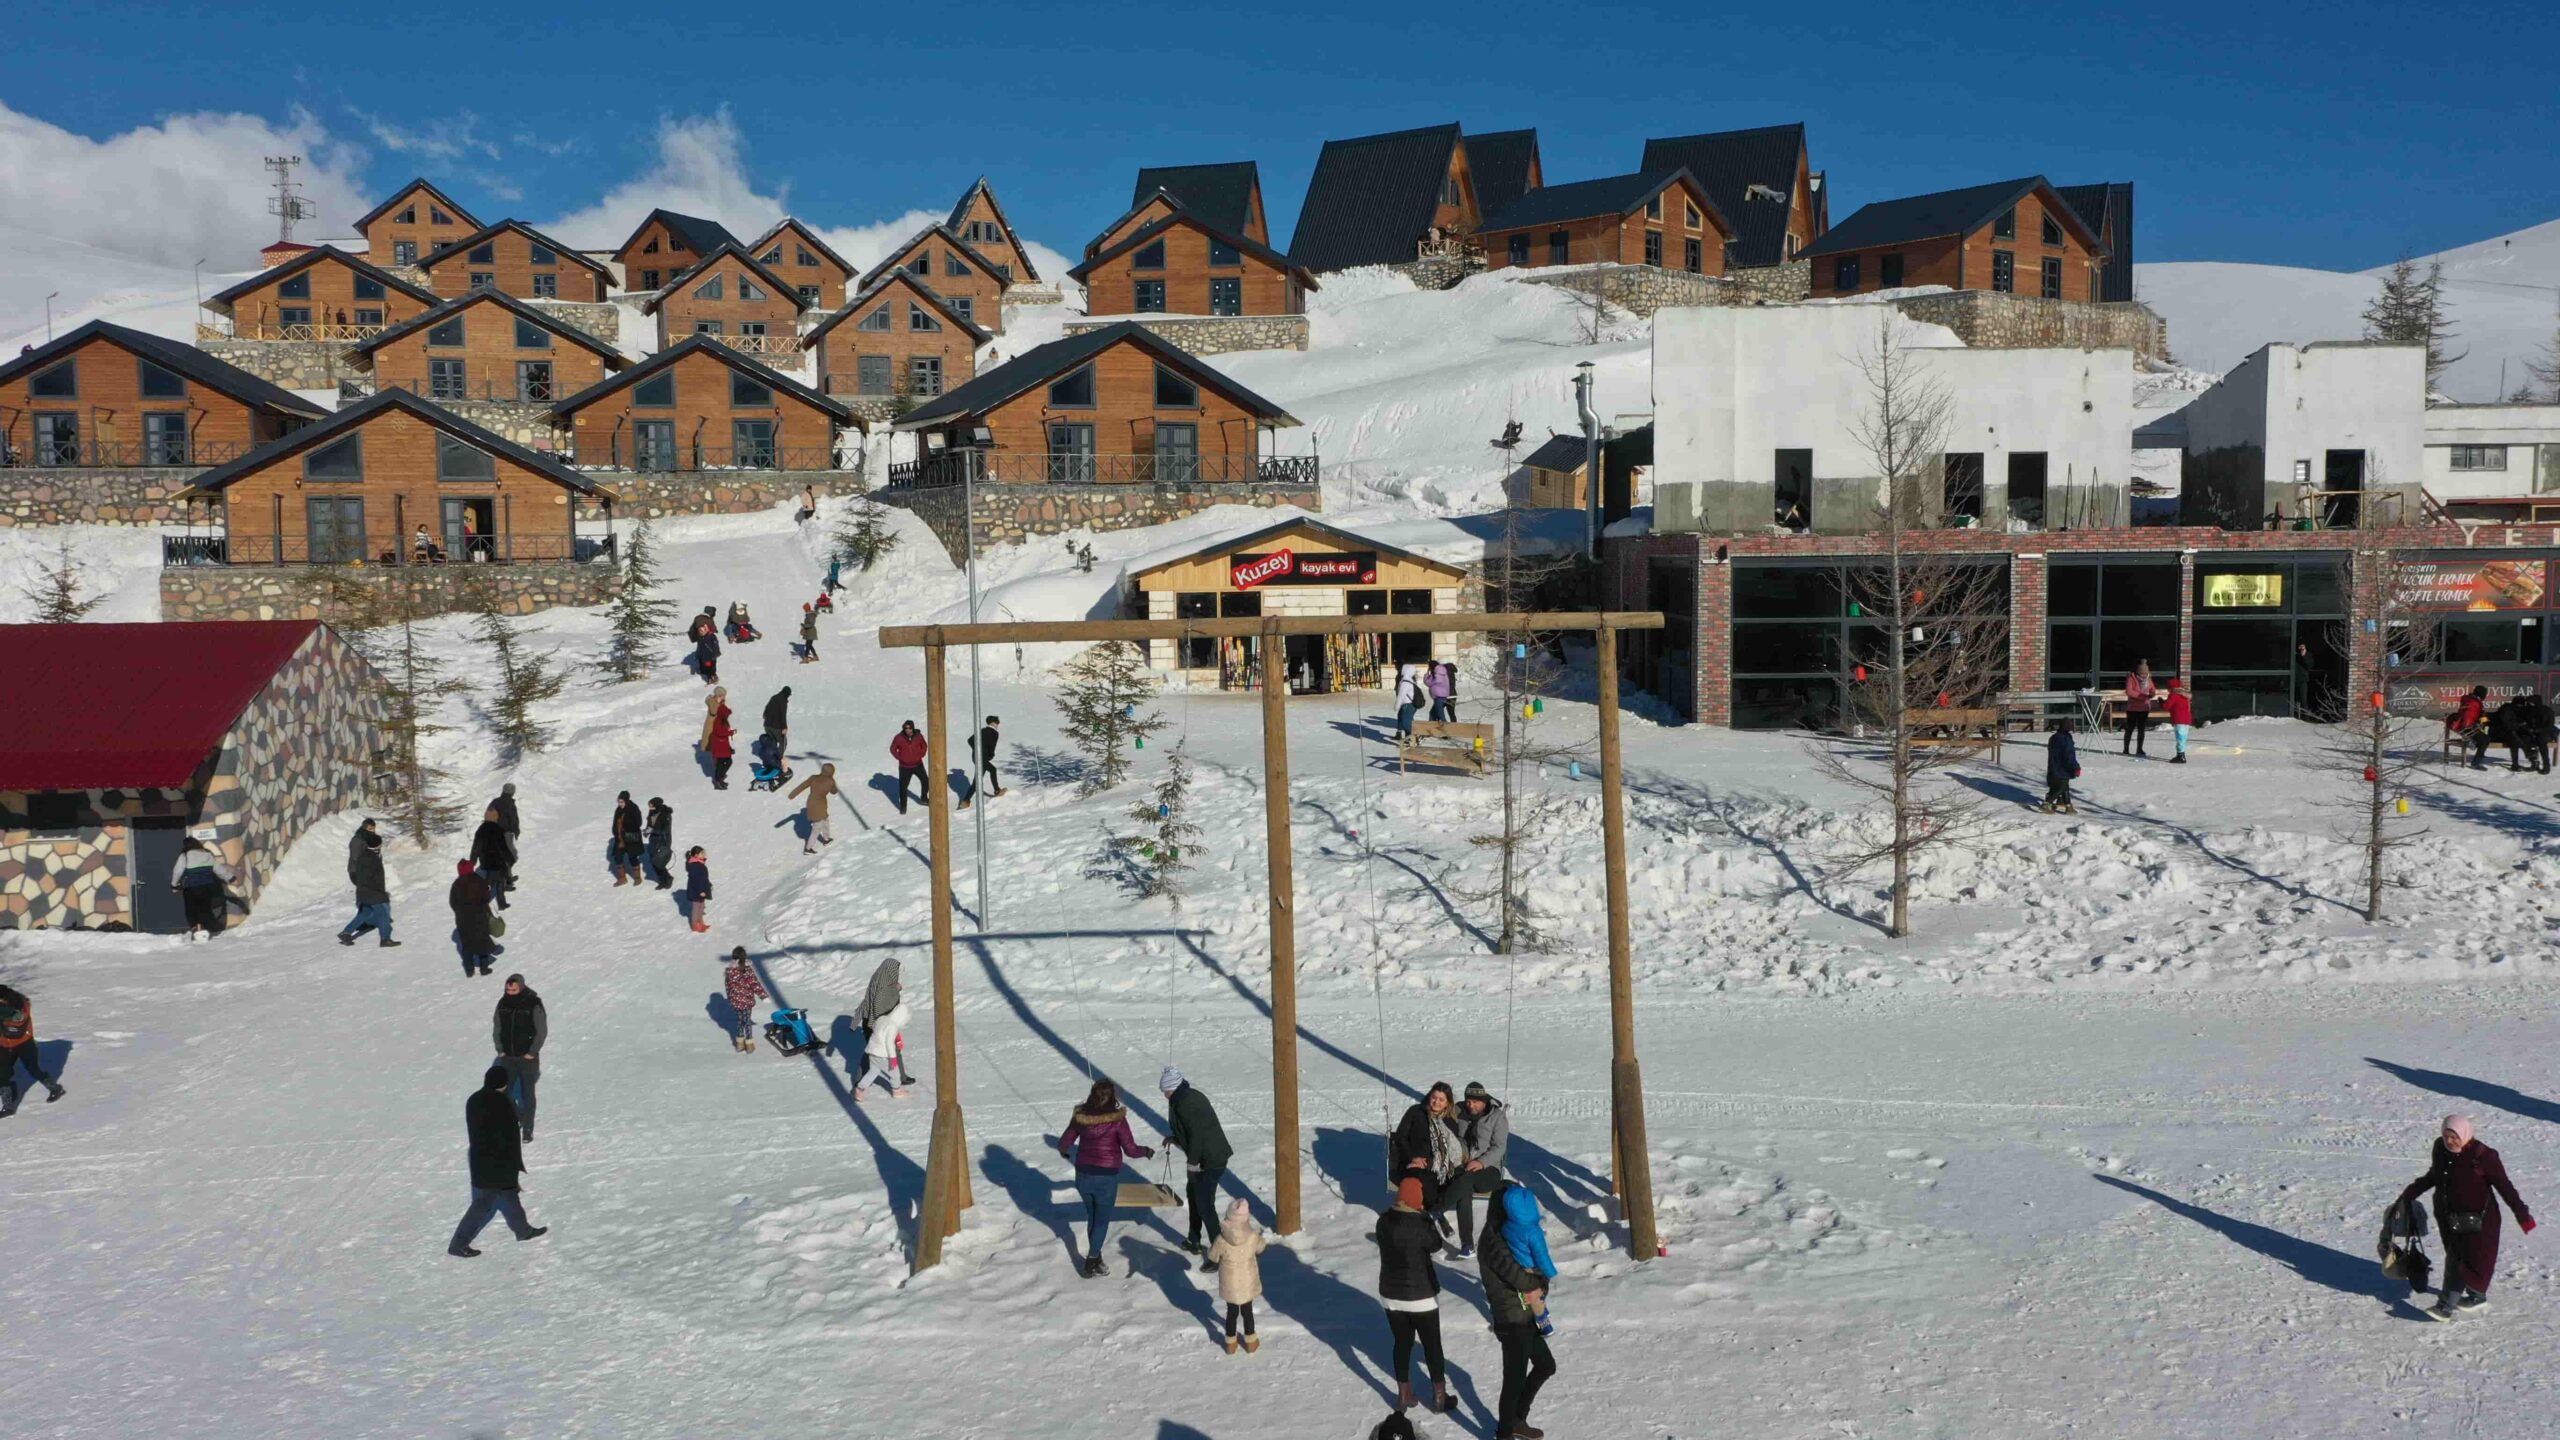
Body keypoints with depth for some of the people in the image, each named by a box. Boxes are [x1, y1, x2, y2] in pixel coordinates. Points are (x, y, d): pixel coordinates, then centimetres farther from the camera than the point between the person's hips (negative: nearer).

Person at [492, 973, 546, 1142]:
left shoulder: (534, 1004, -16)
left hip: (528, 1058, -4)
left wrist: (532, 1053, -12)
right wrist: (500, 1050, 1)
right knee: (505, 1093, 8)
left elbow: (542, 1031, -11)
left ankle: (528, 1129, 15)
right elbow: (496, 1028, 8)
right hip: (508, 1057, 4)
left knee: (527, 1094, 4)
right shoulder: (503, 1003, -3)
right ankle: (516, 1118, 31)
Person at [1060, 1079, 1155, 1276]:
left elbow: (1064, 1143, 5)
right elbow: (1130, 1149, -14)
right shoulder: (1116, 1119, -16)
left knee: (1091, 1217, 23)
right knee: (1102, 1221, 12)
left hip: (1083, 1175, 4)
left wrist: (1064, 1152, 29)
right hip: (1106, 1178, -4)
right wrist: (1146, 1151, 7)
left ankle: (1095, 1257, 33)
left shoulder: (1081, 1117, -4)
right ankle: (1092, 1265, 14)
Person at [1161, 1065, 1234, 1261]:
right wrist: (1174, 1137, 18)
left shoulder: (1185, 1104, -19)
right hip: (1216, 1156, 11)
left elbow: (1196, 1134, -23)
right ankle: (1194, 1241, 39)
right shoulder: (1193, 1096, 11)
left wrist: (1193, 1162, -16)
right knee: (1193, 1194, 26)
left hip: (1209, 1162, -11)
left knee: (1205, 1206, -6)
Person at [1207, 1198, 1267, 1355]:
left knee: (1232, 1312, 20)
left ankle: (1231, 1343, 33)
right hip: (1248, 1283, 0)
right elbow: (1260, 1247, 0)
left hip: (1230, 1284, 0)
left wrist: (1211, 1246, 10)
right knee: (1247, 1311, 20)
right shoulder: (1253, 1237, -24)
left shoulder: (1221, 1240, -26)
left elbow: (1213, 1257, -8)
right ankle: (1251, 1342, 35)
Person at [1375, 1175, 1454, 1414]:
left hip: (1391, 1294, 5)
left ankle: (1404, 1395, 25)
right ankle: (1439, 1396, 22)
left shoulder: (1384, 1221, -6)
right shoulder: (1419, 1223, -24)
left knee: (1402, 1343, 17)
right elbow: (1435, 1245, -8)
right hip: (1421, 1295, -5)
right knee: (1432, 1345, 11)